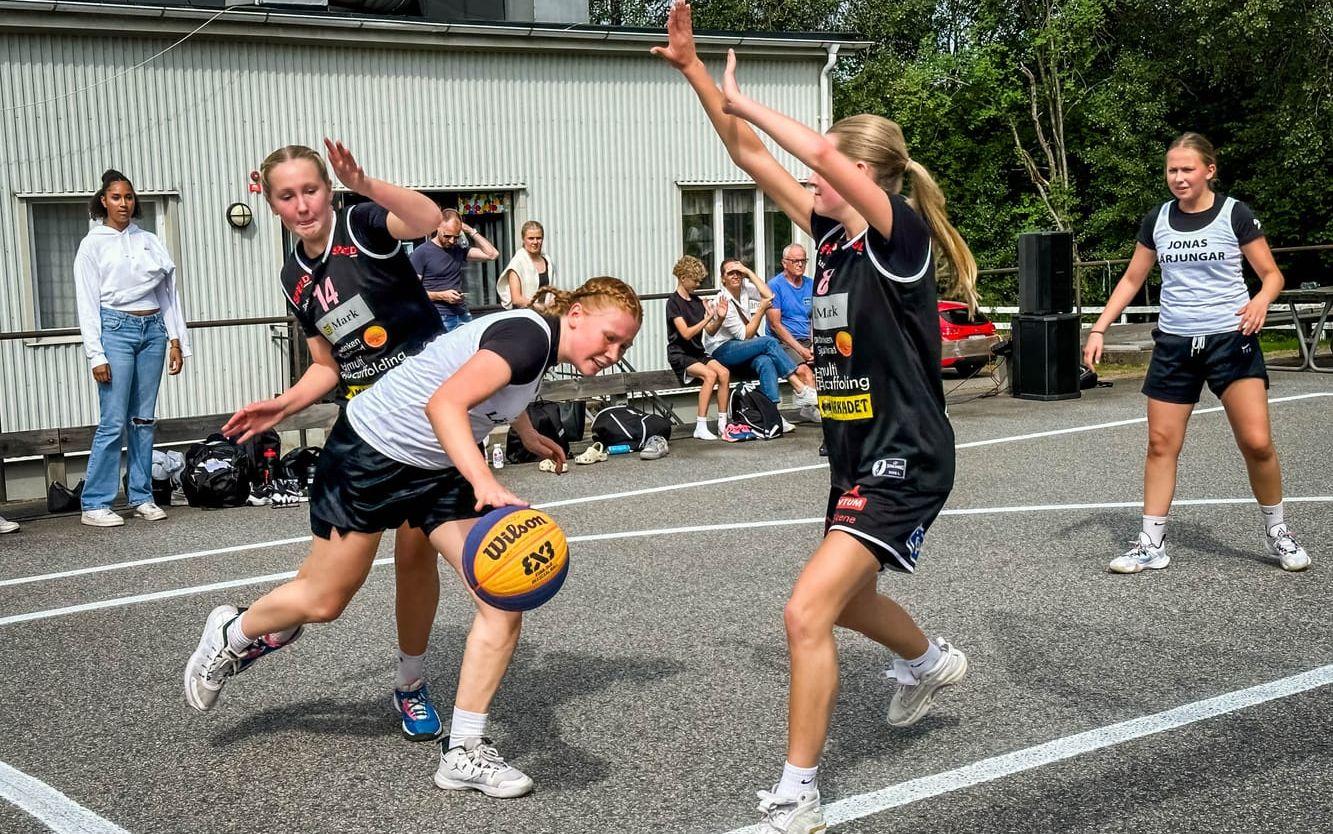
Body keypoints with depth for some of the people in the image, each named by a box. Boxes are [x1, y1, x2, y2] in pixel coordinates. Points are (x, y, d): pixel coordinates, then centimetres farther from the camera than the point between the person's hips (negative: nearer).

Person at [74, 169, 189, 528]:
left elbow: (169, 292, 14)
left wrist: (176, 340, 8)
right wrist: (96, 355, -9)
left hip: (153, 329, 4)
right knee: (113, 422, -8)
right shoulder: (93, 244, 1)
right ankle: (95, 505, -3)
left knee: (144, 419, 8)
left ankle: (142, 497, 15)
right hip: (116, 328, -4)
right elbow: (87, 303, -3)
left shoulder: (150, 241, 13)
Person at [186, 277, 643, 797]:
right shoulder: (530, 334, -27)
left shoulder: (541, 344, 3)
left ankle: (462, 753, 1)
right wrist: (484, 483, -54)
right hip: (371, 455, -8)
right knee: (323, 602, 9)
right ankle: (230, 636, 42)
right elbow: (444, 403, -42)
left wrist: (530, 437, 41)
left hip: (437, 471, 8)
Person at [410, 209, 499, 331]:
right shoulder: (421, 253, -1)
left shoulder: (459, 250, 13)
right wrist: (442, 296, -13)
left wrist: (471, 232, 4)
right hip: (439, 318, -4)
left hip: (463, 315, 4)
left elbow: (492, 254, 8)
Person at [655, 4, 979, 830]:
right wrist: (693, 67, 2)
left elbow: (824, 153, -34)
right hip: (859, 457, 9)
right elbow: (752, 157, 5)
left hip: (905, 464, -9)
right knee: (845, 600, 27)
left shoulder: (901, 236, -17)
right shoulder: (834, 232, 4)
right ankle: (933, 662, 58)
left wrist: (743, 100, -21)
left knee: (808, 612, -17)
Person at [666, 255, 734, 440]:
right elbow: (686, 333, -17)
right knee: (710, 374, -30)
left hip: (698, 353, 6)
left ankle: (723, 424, -17)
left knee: (724, 372, -21)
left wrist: (719, 318, -6)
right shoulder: (673, 302, -6)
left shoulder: (697, 301, 15)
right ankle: (701, 427, -28)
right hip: (679, 355, -6)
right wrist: (708, 318, -23)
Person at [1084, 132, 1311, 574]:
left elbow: (1272, 274, 0)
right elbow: (1132, 279, 14)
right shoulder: (1157, 219, 6)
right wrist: (1099, 329, 6)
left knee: (1257, 442, -9)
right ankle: (1151, 544, 10)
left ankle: (1277, 532, 14)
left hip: (1231, 339, -3)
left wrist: (1260, 300, -23)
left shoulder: (1234, 214, -4)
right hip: (1174, 344, 3)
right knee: (1161, 444, 2)